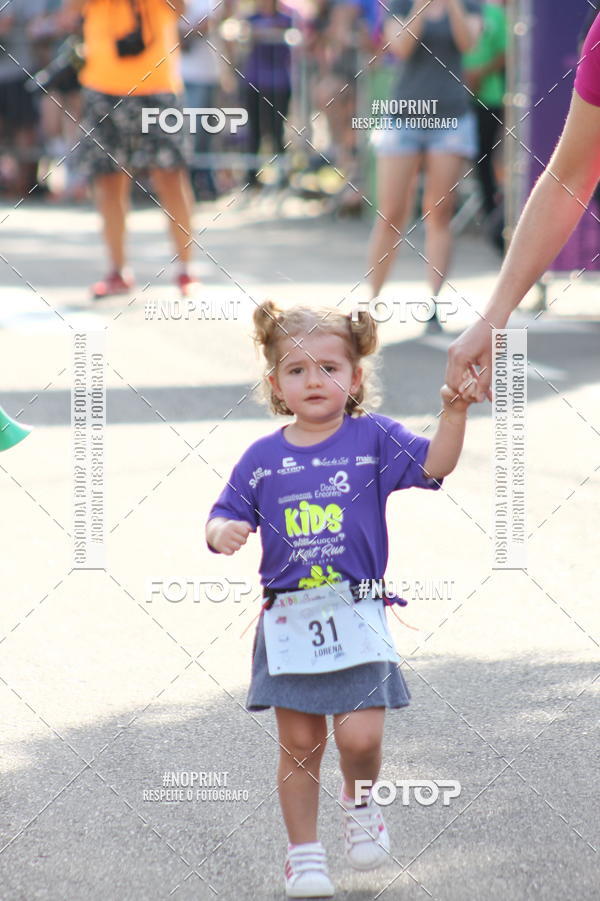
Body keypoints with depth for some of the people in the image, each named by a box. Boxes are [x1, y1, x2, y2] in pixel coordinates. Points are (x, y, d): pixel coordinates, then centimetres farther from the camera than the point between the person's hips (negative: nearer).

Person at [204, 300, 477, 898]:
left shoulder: (374, 439, 0)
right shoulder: (262, 459, 4)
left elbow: (433, 465, -11)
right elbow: (224, 519, 9)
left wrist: (454, 411, -26)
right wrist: (222, 533, -15)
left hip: (356, 614, -1)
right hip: (288, 618, 2)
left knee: (360, 736, -11)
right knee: (299, 744, 6)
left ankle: (360, 802, 21)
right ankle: (304, 853, 20)